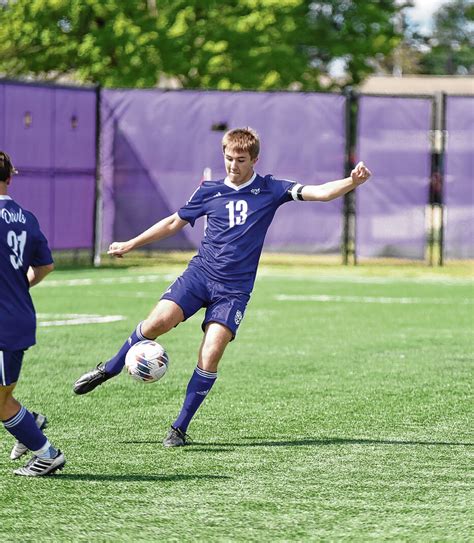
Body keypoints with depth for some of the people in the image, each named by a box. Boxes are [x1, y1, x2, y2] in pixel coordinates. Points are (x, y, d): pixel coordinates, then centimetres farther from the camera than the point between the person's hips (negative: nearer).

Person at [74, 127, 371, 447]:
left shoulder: (270, 190, 3)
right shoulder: (210, 191, 8)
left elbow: (320, 193, -6)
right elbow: (174, 223, 20)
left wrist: (352, 182, -24)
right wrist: (131, 244, 23)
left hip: (234, 289, -1)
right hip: (200, 273, 1)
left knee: (210, 357, -14)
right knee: (158, 322, -21)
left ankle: (180, 429, -2)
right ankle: (109, 370, 3)